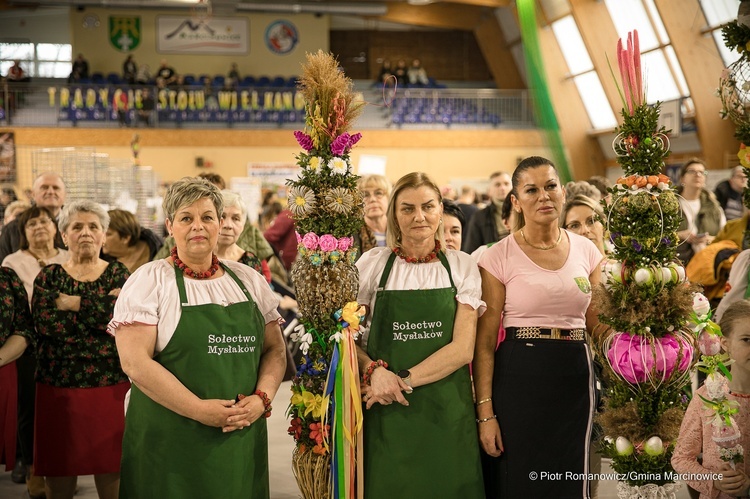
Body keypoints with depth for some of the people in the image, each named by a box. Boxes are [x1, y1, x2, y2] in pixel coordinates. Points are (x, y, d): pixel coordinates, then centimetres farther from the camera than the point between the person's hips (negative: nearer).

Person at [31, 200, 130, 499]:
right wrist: (98, 308, -10)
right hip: (58, 387, 1)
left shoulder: (118, 274, 7)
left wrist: (70, 302, -9)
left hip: (110, 387, 0)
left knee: (111, 474, 1)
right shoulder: (49, 277, 8)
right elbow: (45, 323, -10)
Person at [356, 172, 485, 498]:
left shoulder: (462, 267, 2)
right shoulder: (373, 263, 2)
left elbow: (463, 349, -5)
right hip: (385, 412, 0)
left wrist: (404, 380, -15)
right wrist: (374, 371, -15)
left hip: (446, 410, 0)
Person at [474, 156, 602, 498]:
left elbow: (598, 326, 14)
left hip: (574, 379, 3)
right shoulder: (499, 257, -6)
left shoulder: (586, 251, 5)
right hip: (518, 379, -3)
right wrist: (485, 412, -11)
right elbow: (484, 342, -6)